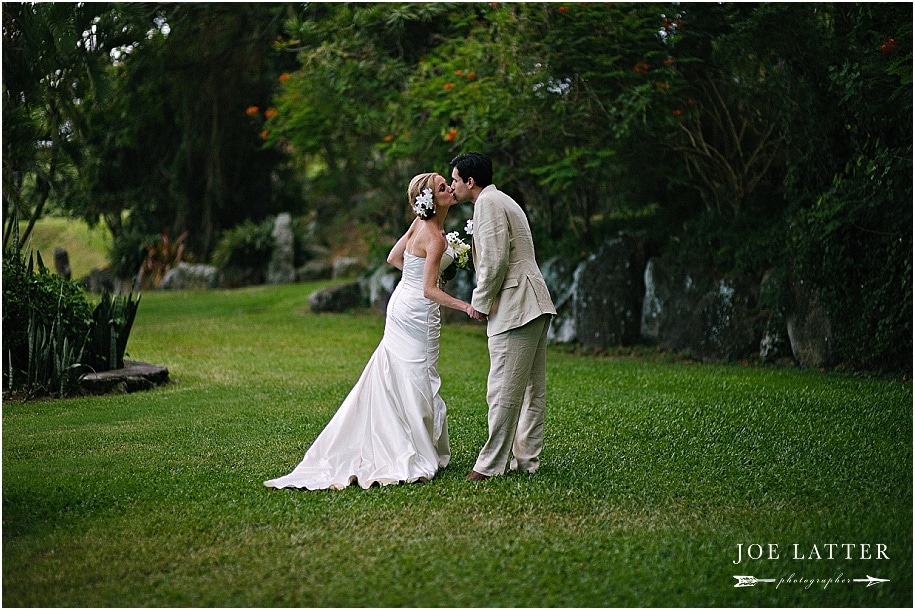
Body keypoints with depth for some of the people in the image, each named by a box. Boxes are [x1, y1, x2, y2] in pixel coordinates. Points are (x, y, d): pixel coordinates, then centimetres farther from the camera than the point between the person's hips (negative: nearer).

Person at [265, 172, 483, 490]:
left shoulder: (421, 222, 5)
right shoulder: (435, 238, -21)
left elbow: (393, 258, 14)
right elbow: (429, 290, -24)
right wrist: (464, 306, -29)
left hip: (402, 304, 9)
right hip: (417, 312, -9)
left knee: (391, 380, 12)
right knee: (416, 384, -2)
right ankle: (414, 461, 5)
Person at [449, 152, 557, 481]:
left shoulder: (487, 202, -9)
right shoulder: (502, 201, 23)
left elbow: (495, 260, -17)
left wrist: (480, 302, -8)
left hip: (514, 308, -11)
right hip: (535, 305, 11)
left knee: (503, 390, -7)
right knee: (531, 389, 11)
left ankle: (492, 464, -4)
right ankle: (527, 458, 16)